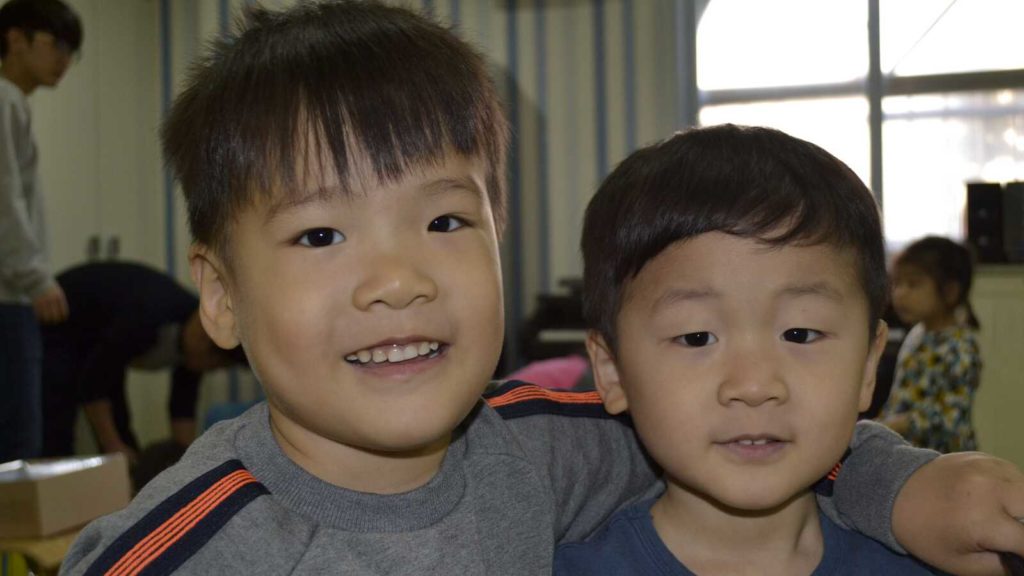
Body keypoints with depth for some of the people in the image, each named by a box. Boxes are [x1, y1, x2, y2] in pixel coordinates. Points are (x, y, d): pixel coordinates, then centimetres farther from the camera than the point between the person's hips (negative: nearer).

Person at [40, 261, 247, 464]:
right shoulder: (147, 320, -39)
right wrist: (115, 449, -26)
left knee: (119, 429, 3)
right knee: (56, 437, -15)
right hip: (57, 329, -8)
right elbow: (92, 385, -30)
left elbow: (183, 407, -5)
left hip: (96, 328, 8)